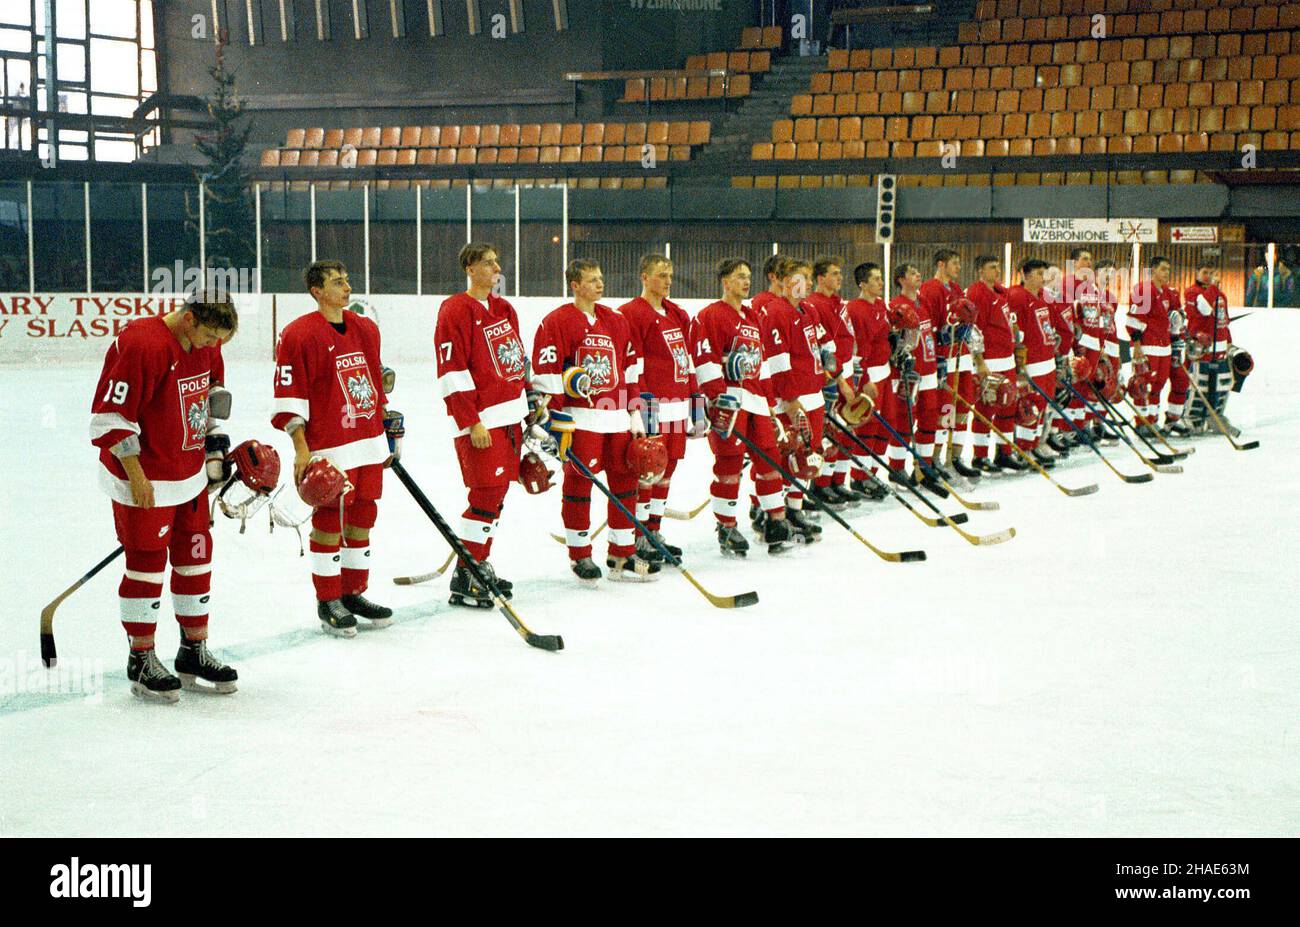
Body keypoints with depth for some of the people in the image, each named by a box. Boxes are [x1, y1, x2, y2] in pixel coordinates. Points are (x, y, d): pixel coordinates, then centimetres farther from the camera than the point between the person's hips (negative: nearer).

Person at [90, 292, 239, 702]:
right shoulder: (140, 345, -24)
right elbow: (109, 415, -22)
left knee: (196, 557, 13)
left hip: (191, 476, 8)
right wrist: (136, 475, -20)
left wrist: (212, 440, 17)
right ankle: (142, 661, 13)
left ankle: (194, 652, 26)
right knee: (147, 564, 0)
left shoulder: (205, 344, 2)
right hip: (143, 479, -8)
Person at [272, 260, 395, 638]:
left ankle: (353, 593, 26)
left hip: (369, 443, 7)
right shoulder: (298, 335, -11)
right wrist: (301, 449, -15)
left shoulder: (366, 329, 12)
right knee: (329, 521, 0)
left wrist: (386, 435, 22)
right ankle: (328, 601, 12)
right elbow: (289, 397, -12)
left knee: (362, 517, 13)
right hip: (329, 448, -7)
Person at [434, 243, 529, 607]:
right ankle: (464, 578, -5)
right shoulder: (456, 311, -11)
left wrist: (529, 408, 20)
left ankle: (480, 563, 22)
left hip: (510, 417, 8)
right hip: (480, 420, -8)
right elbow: (452, 374, -15)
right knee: (486, 493, -11)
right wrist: (471, 424, -18)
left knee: (497, 493, 11)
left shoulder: (505, 310, 16)